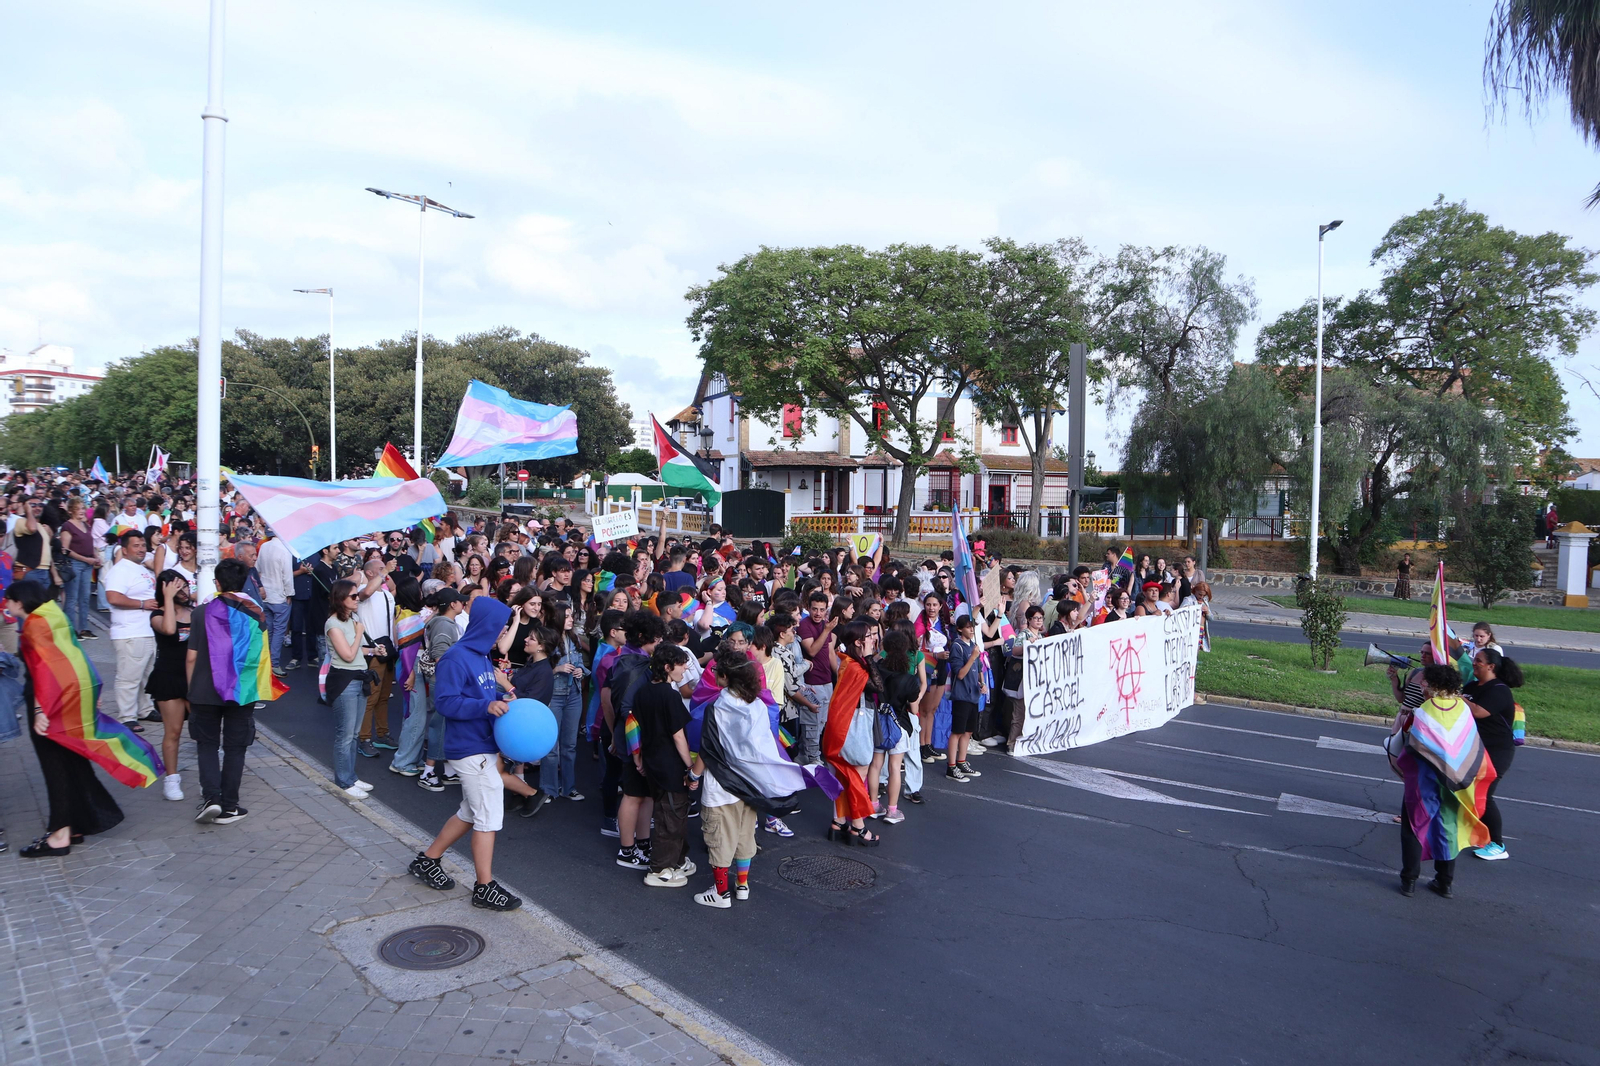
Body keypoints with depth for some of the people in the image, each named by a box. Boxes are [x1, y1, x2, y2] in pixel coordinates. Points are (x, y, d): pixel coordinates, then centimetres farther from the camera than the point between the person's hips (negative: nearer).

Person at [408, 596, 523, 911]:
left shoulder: (482, 655, 12)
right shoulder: (456, 658, -17)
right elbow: (444, 701, -22)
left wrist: (502, 695, 3)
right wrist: (486, 705, -30)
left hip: (486, 747, 10)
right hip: (471, 749, -10)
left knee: (471, 813, 20)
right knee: (489, 816, -3)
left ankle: (427, 860, 34)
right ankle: (485, 888, 7)